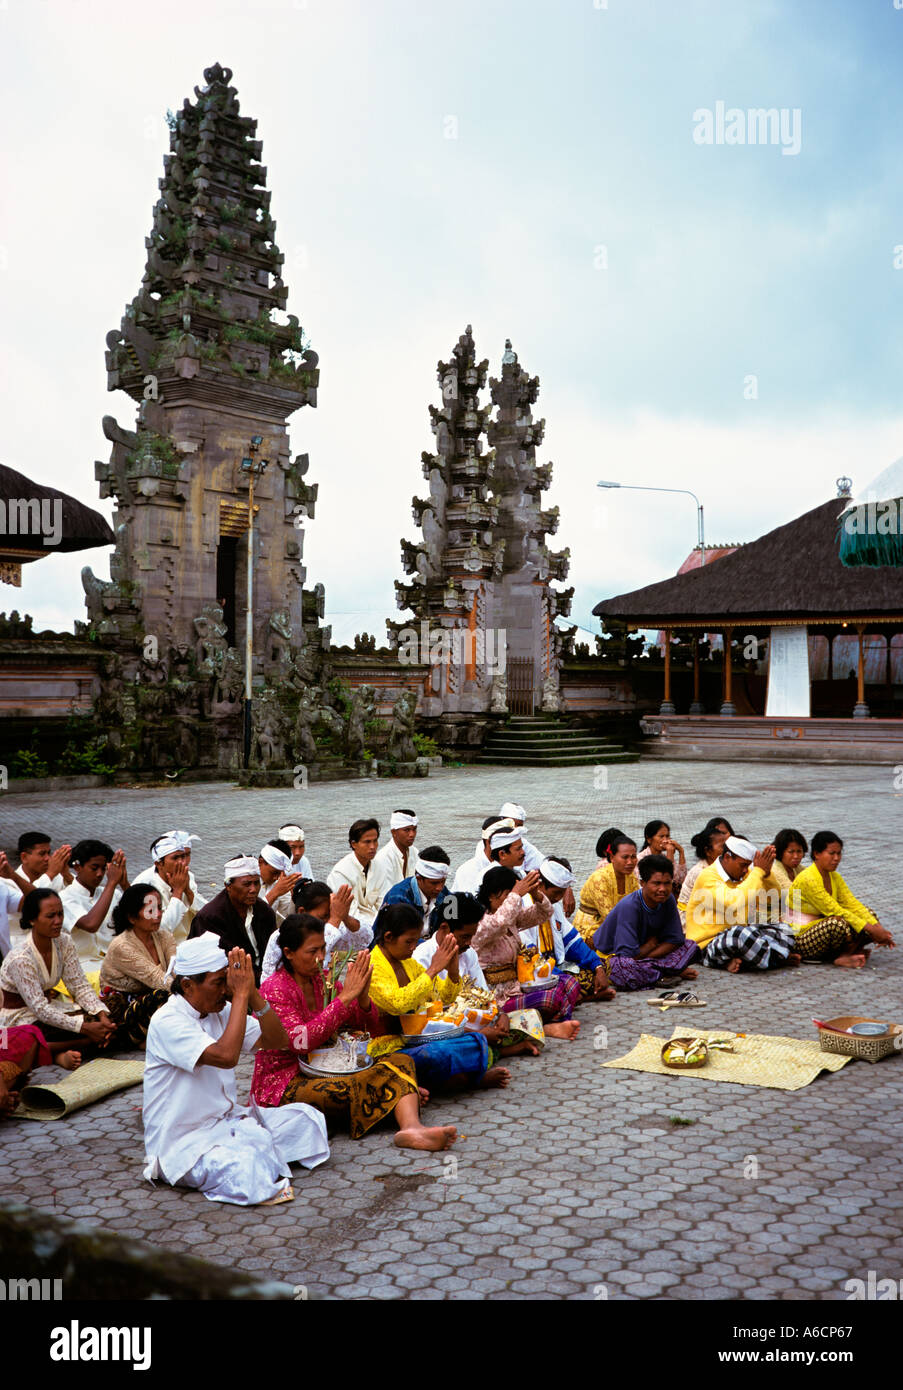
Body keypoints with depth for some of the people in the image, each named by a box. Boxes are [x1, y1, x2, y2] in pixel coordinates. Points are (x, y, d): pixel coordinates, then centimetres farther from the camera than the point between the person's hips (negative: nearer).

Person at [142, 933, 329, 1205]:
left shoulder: (221, 1011, 5)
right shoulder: (167, 1022, -20)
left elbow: (277, 1040, 1)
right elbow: (225, 1056, -34)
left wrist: (252, 993, -12)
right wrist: (241, 994, -27)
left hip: (226, 1121, 8)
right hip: (184, 1142, -8)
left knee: (305, 1117, -2)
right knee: (248, 1172, -34)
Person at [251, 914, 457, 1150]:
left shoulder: (324, 980, 10)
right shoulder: (274, 989, -10)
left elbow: (370, 1027, 9)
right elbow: (301, 1041, -25)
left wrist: (362, 997, -14)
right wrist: (345, 996, -24)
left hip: (324, 1072, 7)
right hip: (284, 1085, -7)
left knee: (400, 1062, -15)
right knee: (354, 1088, -36)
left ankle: (411, 1127, -40)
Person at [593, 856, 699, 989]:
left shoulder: (668, 900, -9)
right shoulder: (628, 907, -28)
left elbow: (675, 940, -6)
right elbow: (629, 954, -31)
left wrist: (645, 957, -19)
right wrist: (652, 943, -14)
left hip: (641, 954, 6)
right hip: (613, 955, -6)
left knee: (691, 946, -7)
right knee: (623, 968, -42)